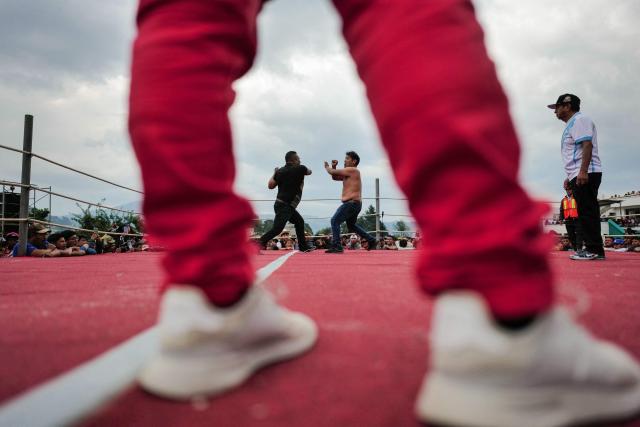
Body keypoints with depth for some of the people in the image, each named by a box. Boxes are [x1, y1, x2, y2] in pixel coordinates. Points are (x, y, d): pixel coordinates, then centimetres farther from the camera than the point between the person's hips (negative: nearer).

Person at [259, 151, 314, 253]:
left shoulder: (280, 171, 6)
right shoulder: (299, 169, -8)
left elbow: (270, 185, 2)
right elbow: (309, 172, 13)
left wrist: (274, 174, 16)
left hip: (287, 206, 9)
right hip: (284, 206, -9)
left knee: (299, 222, 19)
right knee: (277, 228, -14)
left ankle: (304, 246, 25)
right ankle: (258, 245, -19)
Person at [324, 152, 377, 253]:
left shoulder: (352, 170, -11)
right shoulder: (349, 173, 19)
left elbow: (333, 172, -13)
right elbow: (335, 177, 24)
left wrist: (327, 167, 8)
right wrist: (334, 166, 7)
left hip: (352, 203, -11)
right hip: (354, 203, 11)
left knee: (335, 221, -15)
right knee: (351, 225, 24)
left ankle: (336, 246, -19)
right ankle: (371, 240, 28)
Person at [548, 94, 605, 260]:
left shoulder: (580, 120, -4)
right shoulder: (571, 125, 27)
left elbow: (587, 145, -18)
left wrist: (583, 171, -27)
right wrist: (570, 177, 24)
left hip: (586, 174, -10)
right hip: (579, 175, 10)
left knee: (587, 211, -12)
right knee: (585, 212, 8)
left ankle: (593, 249, -11)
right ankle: (595, 250, 10)